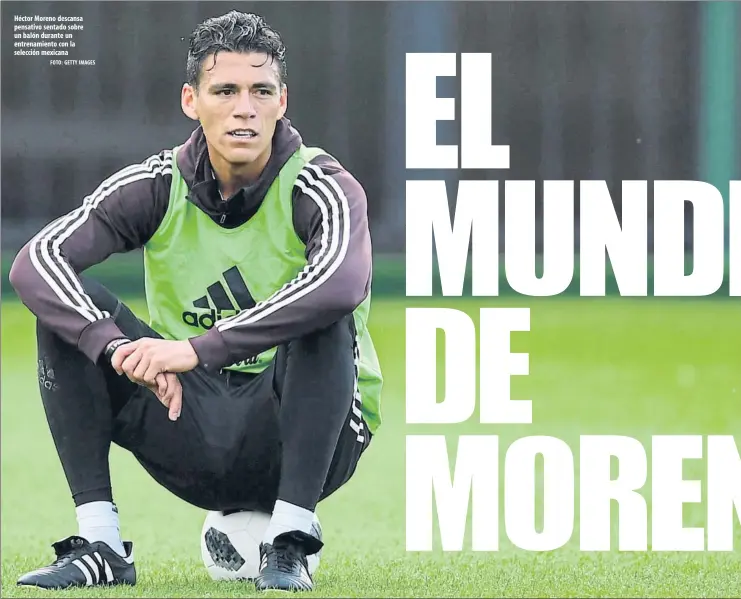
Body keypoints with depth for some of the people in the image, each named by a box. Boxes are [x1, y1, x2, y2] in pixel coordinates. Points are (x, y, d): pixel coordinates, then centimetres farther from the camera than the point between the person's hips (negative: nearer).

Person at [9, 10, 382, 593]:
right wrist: (121, 350, -36)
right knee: (69, 310, -14)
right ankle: (100, 544, -15)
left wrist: (198, 348, -43)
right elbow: (35, 262, -18)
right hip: (192, 432, 3)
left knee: (322, 319, -32)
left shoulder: (320, 188, -15)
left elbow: (344, 284, -39)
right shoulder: (156, 186, -4)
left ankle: (289, 546, -28)